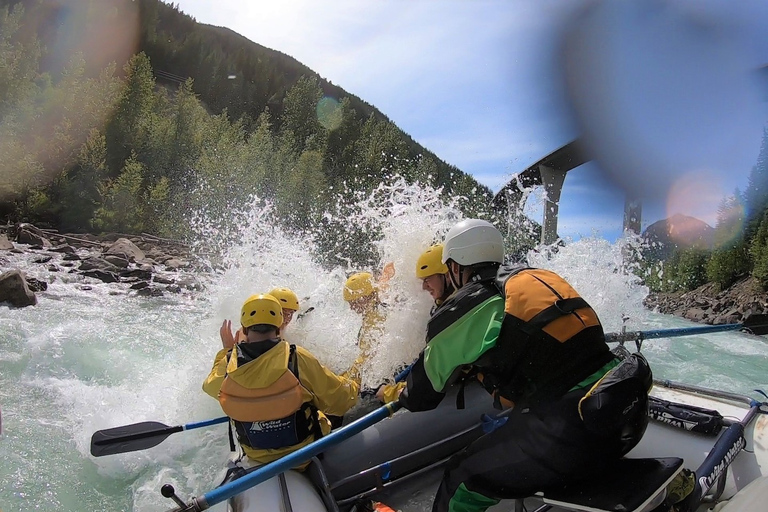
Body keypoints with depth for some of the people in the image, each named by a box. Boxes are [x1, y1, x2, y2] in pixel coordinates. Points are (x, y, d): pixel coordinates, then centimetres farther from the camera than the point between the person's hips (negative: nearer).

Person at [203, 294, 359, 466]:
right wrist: (352, 387, 4)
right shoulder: (298, 359, -28)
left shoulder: (228, 365, -18)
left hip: (257, 458, 3)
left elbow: (210, 385, 8)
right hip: (305, 454, -3)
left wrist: (226, 350, 21)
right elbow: (341, 400, -18)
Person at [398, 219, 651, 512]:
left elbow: (421, 396, 11)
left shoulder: (462, 310, -2)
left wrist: (394, 394, 34)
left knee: (462, 483, 6)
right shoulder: (537, 277, 16)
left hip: (571, 431, -8)